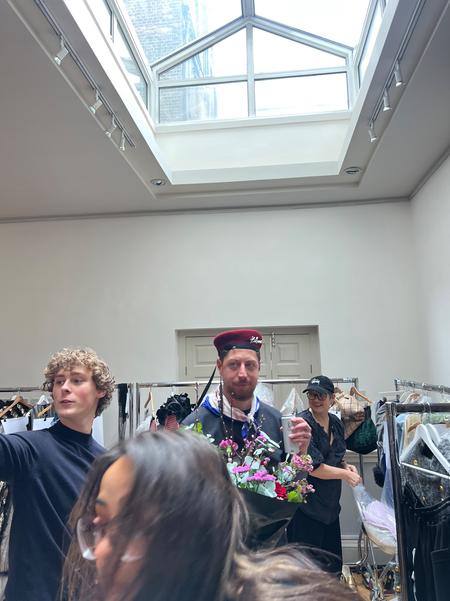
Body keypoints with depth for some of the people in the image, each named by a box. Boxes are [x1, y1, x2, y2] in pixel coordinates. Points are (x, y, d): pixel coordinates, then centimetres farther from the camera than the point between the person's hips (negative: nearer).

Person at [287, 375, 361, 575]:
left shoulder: (335, 422, 7)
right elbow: (313, 467, -21)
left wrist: (346, 466, 0)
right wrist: (345, 474, -13)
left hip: (330, 505, 8)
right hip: (306, 507, -8)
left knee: (333, 565, 19)